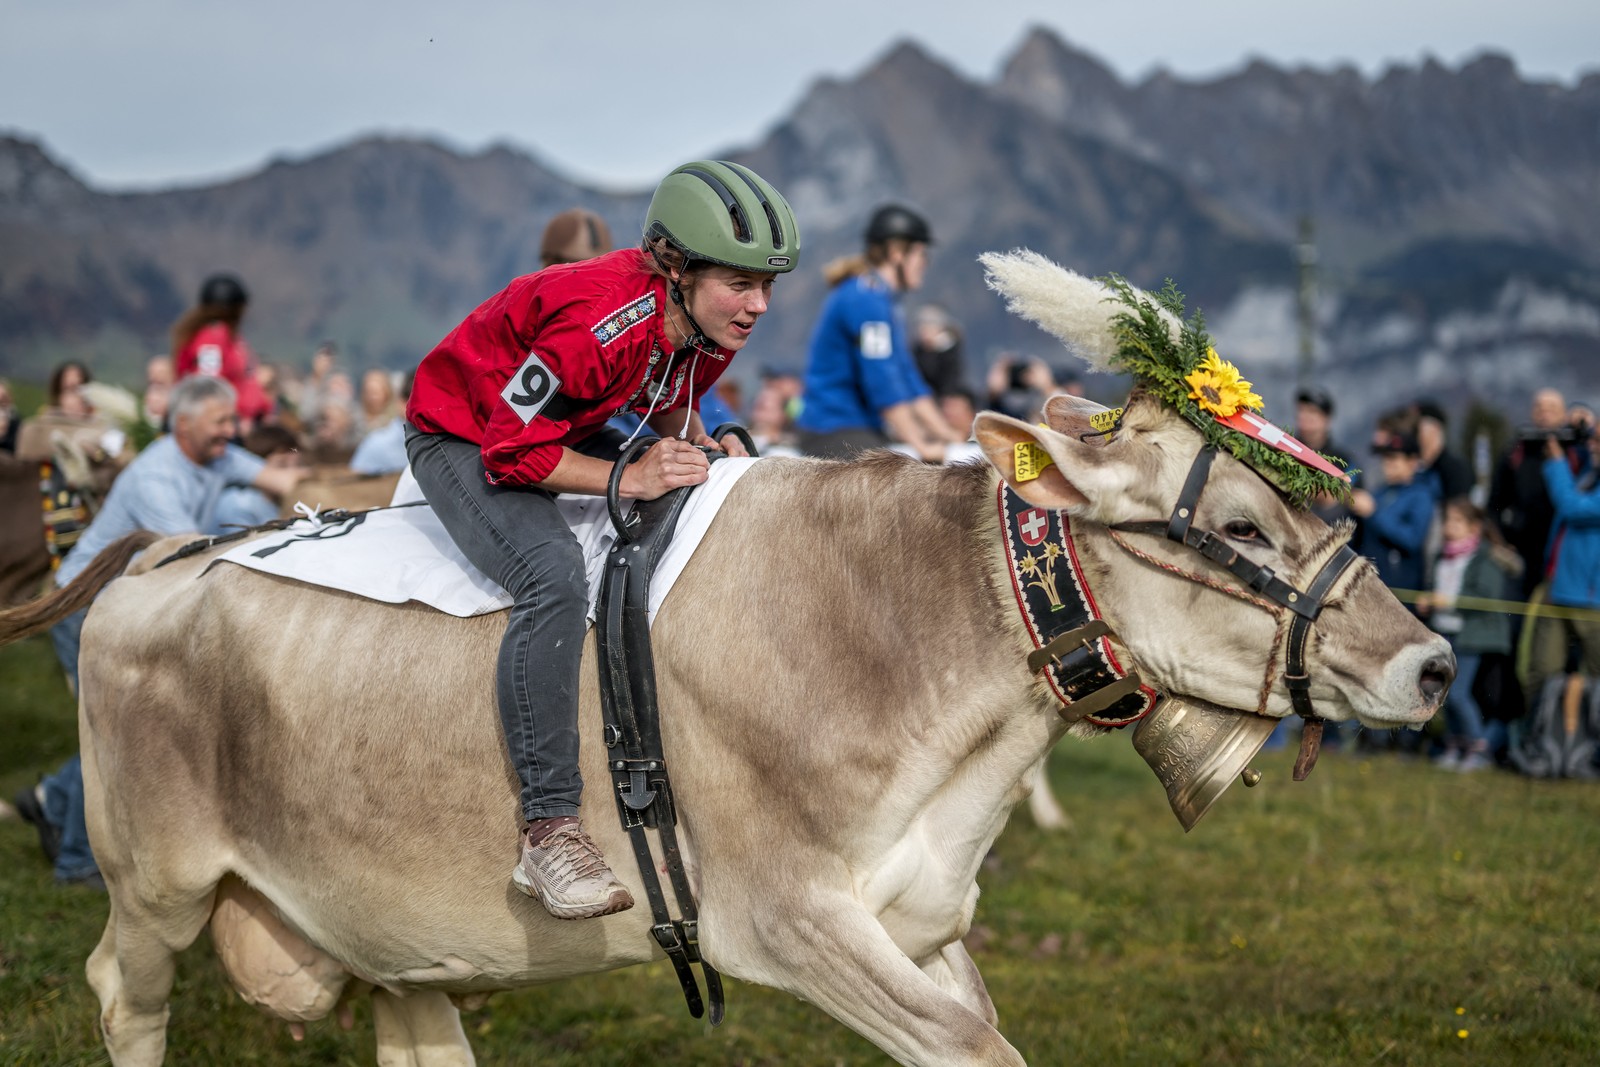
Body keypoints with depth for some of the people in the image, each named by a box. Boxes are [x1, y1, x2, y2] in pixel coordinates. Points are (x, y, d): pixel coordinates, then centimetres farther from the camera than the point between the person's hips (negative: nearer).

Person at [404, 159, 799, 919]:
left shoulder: (712, 323, -12)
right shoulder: (598, 325, -37)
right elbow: (513, 447, -31)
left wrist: (698, 443, -12)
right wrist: (628, 479, -35)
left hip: (567, 431, 9)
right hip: (463, 438, -9)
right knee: (553, 577, -34)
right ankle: (549, 833, -33)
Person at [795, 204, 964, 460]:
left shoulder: (885, 301, 19)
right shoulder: (866, 299, -13)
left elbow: (907, 379, 20)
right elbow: (882, 382, -18)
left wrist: (946, 435, 13)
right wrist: (920, 446, -17)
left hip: (866, 432, 10)